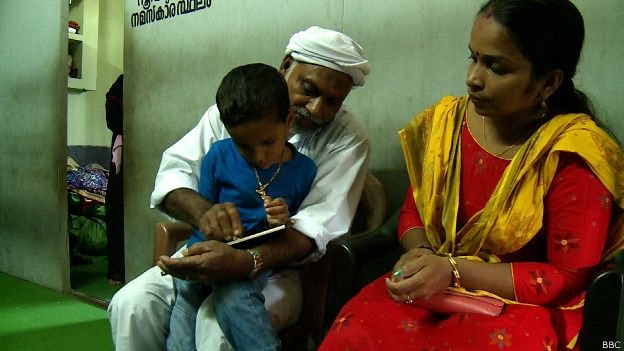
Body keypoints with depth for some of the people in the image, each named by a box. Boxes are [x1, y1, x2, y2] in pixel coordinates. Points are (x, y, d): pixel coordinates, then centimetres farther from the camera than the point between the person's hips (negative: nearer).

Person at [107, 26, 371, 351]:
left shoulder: (348, 137, -6)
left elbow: (319, 224, -18)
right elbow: (175, 169, 0)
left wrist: (246, 262, -35)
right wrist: (202, 211, -25)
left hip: (277, 265, -3)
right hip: (212, 251, 4)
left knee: (220, 323, -32)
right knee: (130, 304, -18)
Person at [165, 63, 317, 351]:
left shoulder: (304, 170, 1)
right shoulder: (219, 155, 2)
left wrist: (283, 225, -15)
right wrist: (210, 222, -11)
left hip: (259, 262, -2)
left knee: (233, 293, -34)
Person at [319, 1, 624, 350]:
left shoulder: (573, 155, -15)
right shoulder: (446, 121, 0)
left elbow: (566, 278, -11)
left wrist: (453, 270, -20)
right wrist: (421, 253, -13)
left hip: (523, 304, -3)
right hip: (432, 288, 4)